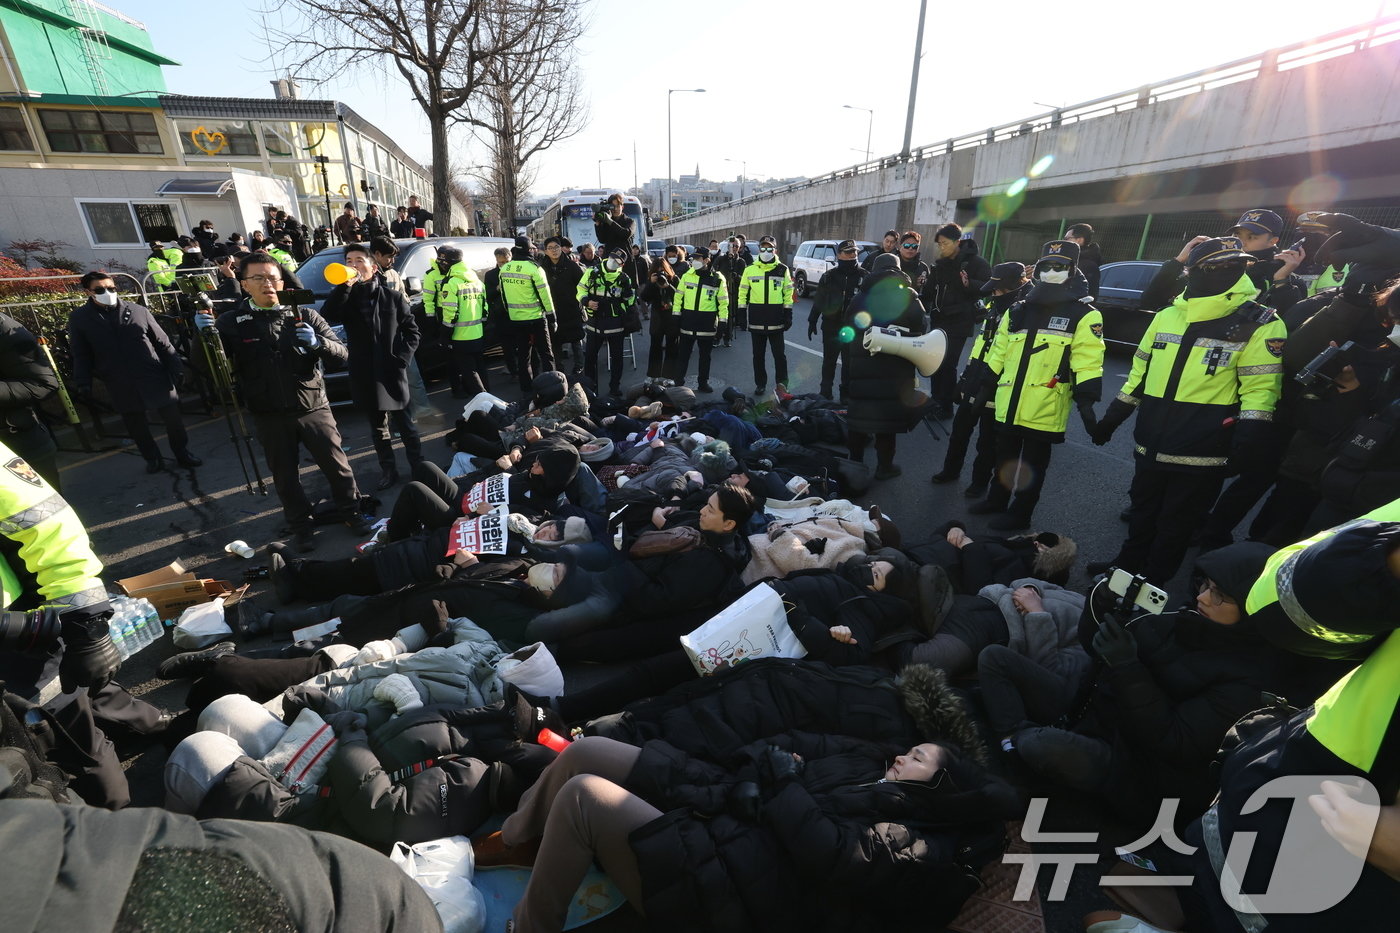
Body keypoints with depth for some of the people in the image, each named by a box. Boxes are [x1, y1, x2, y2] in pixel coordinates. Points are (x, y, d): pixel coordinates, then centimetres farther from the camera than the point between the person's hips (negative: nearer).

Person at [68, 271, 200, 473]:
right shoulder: (79, 318, 4)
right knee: (137, 427, 10)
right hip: (121, 387, 1)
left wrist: (177, 368, 0)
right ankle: (152, 458, 25)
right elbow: (81, 355, 6)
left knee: (173, 419, 4)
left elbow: (163, 343, 6)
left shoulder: (139, 311, 4)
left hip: (155, 379, 0)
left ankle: (183, 454, 21)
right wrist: (83, 383, -2)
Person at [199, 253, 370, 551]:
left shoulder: (304, 316, 2)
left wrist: (317, 342, -24)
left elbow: (341, 353, -3)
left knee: (337, 465, 7)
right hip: (269, 418, 1)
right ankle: (301, 526, 29)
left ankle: (351, 511, 28)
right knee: (286, 477, 11)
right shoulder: (231, 323, 1)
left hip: (314, 410, 0)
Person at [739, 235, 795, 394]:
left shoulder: (783, 270, 4)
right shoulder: (750, 269, 5)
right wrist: (742, 313, 2)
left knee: (779, 354, 1)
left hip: (776, 319, -1)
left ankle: (782, 384, 12)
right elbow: (743, 293, 8)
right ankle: (760, 384, 21)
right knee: (758, 354, 9)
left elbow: (788, 294, 7)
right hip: (756, 318, 1)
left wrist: (788, 315, 3)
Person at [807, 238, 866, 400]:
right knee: (829, 362, 10)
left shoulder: (865, 276, 0)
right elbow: (818, 301, 6)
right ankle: (826, 392, 22)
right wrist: (812, 321, 3)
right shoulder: (829, 276, 2)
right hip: (831, 327, 1)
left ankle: (847, 395, 18)